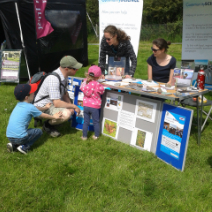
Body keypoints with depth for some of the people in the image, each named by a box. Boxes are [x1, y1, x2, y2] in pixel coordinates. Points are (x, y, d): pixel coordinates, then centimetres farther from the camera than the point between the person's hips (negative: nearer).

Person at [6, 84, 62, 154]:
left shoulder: (19, 105, 13)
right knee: (39, 131, 12)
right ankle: (24, 147, -1)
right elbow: (43, 116, 6)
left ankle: (13, 145, 13)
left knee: (28, 130, 33)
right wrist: (54, 117, 22)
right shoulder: (30, 107, -9)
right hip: (19, 138, -7)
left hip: (9, 137, 7)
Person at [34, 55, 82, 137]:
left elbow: (65, 94, 13)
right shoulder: (54, 79, -31)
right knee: (66, 114, -29)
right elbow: (57, 103, -31)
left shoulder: (64, 75, -1)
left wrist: (71, 106, -2)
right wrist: (74, 106, -19)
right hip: (43, 107, -10)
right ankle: (47, 125, -4)